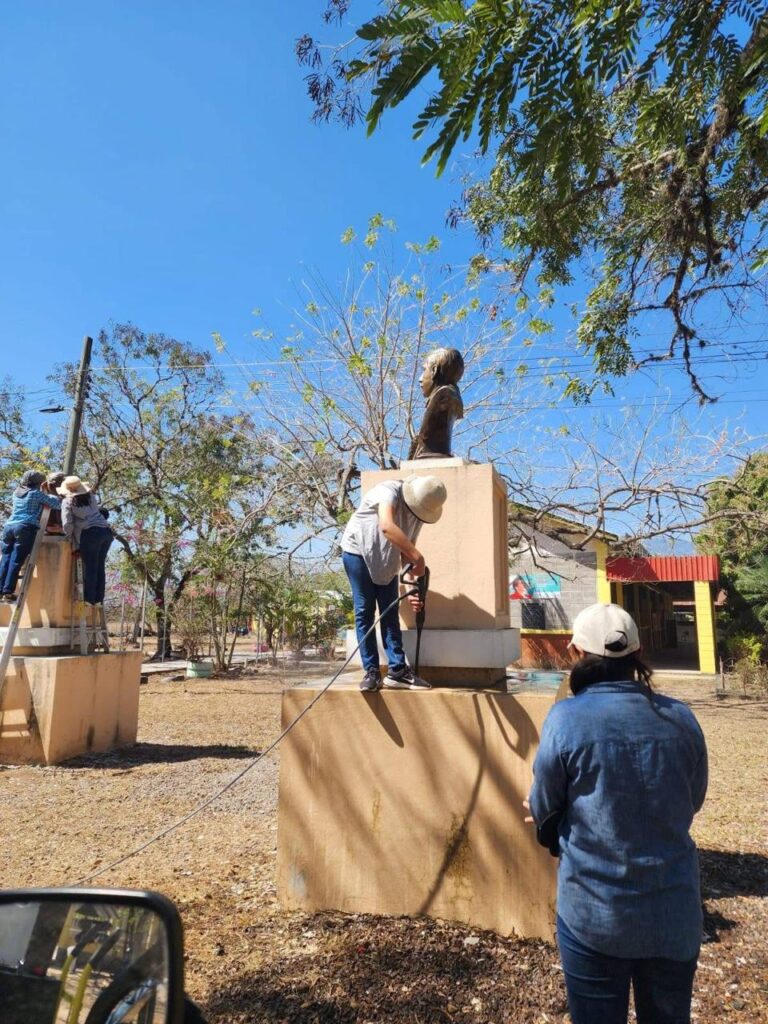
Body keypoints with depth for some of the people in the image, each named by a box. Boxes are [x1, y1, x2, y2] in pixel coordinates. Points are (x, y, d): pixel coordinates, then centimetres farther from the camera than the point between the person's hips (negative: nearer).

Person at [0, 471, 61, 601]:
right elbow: (57, 504, 4)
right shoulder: (37, 493, 6)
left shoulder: (16, 493, 24)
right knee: (16, 560, -8)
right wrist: (49, 496, 27)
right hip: (26, 528, -6)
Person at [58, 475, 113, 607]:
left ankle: (89, 600, 3)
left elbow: (67, 524, -4)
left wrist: (70, 538, 12)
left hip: (90, 534, -5)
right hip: (106, 532, 5)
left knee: (89, 568, 2)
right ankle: (98, 599, 13)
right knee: (100, 567, 10)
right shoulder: (91, 496, 17)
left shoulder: (67, 501, 2)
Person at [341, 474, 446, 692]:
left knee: (390, 613, 0)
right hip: (358, 551, -6)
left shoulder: (417, 512, -6)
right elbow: (387, 526, -46)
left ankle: (397, 670, 0)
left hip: (385, 560, 6)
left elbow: (405, 552, -1)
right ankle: (371, 672, -3)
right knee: (364, 612, -8)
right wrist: (417, 557, -46)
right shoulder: (389, 491, -27)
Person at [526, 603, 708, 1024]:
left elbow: (543, 809, -6)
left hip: (593, 913, -3)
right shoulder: (681, 719, -7)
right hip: (674, 912, 3)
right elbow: (692, 803, 8)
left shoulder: (566, 719, -18)